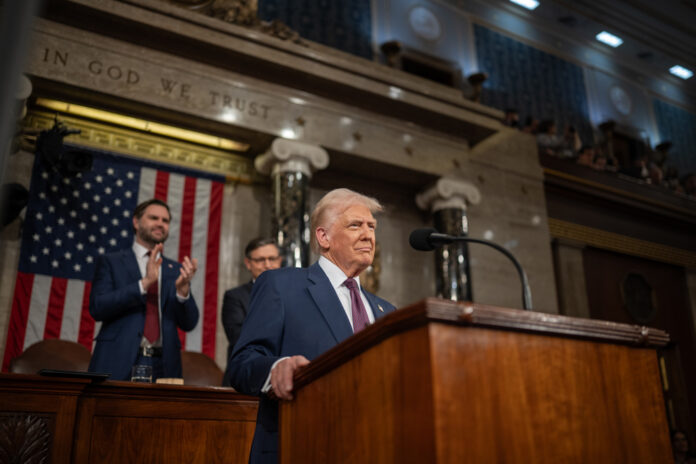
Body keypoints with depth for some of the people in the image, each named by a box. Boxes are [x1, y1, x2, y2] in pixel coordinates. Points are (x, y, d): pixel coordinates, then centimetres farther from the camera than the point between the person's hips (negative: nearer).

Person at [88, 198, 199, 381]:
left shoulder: (176, 270, 11)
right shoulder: (110, 262, 6)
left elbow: (188, 323, 6)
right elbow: (97, 308, -8)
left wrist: (183, 289, -13)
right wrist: (145, 282, -17)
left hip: (163, 366, 2)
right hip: (118, 364, -2)